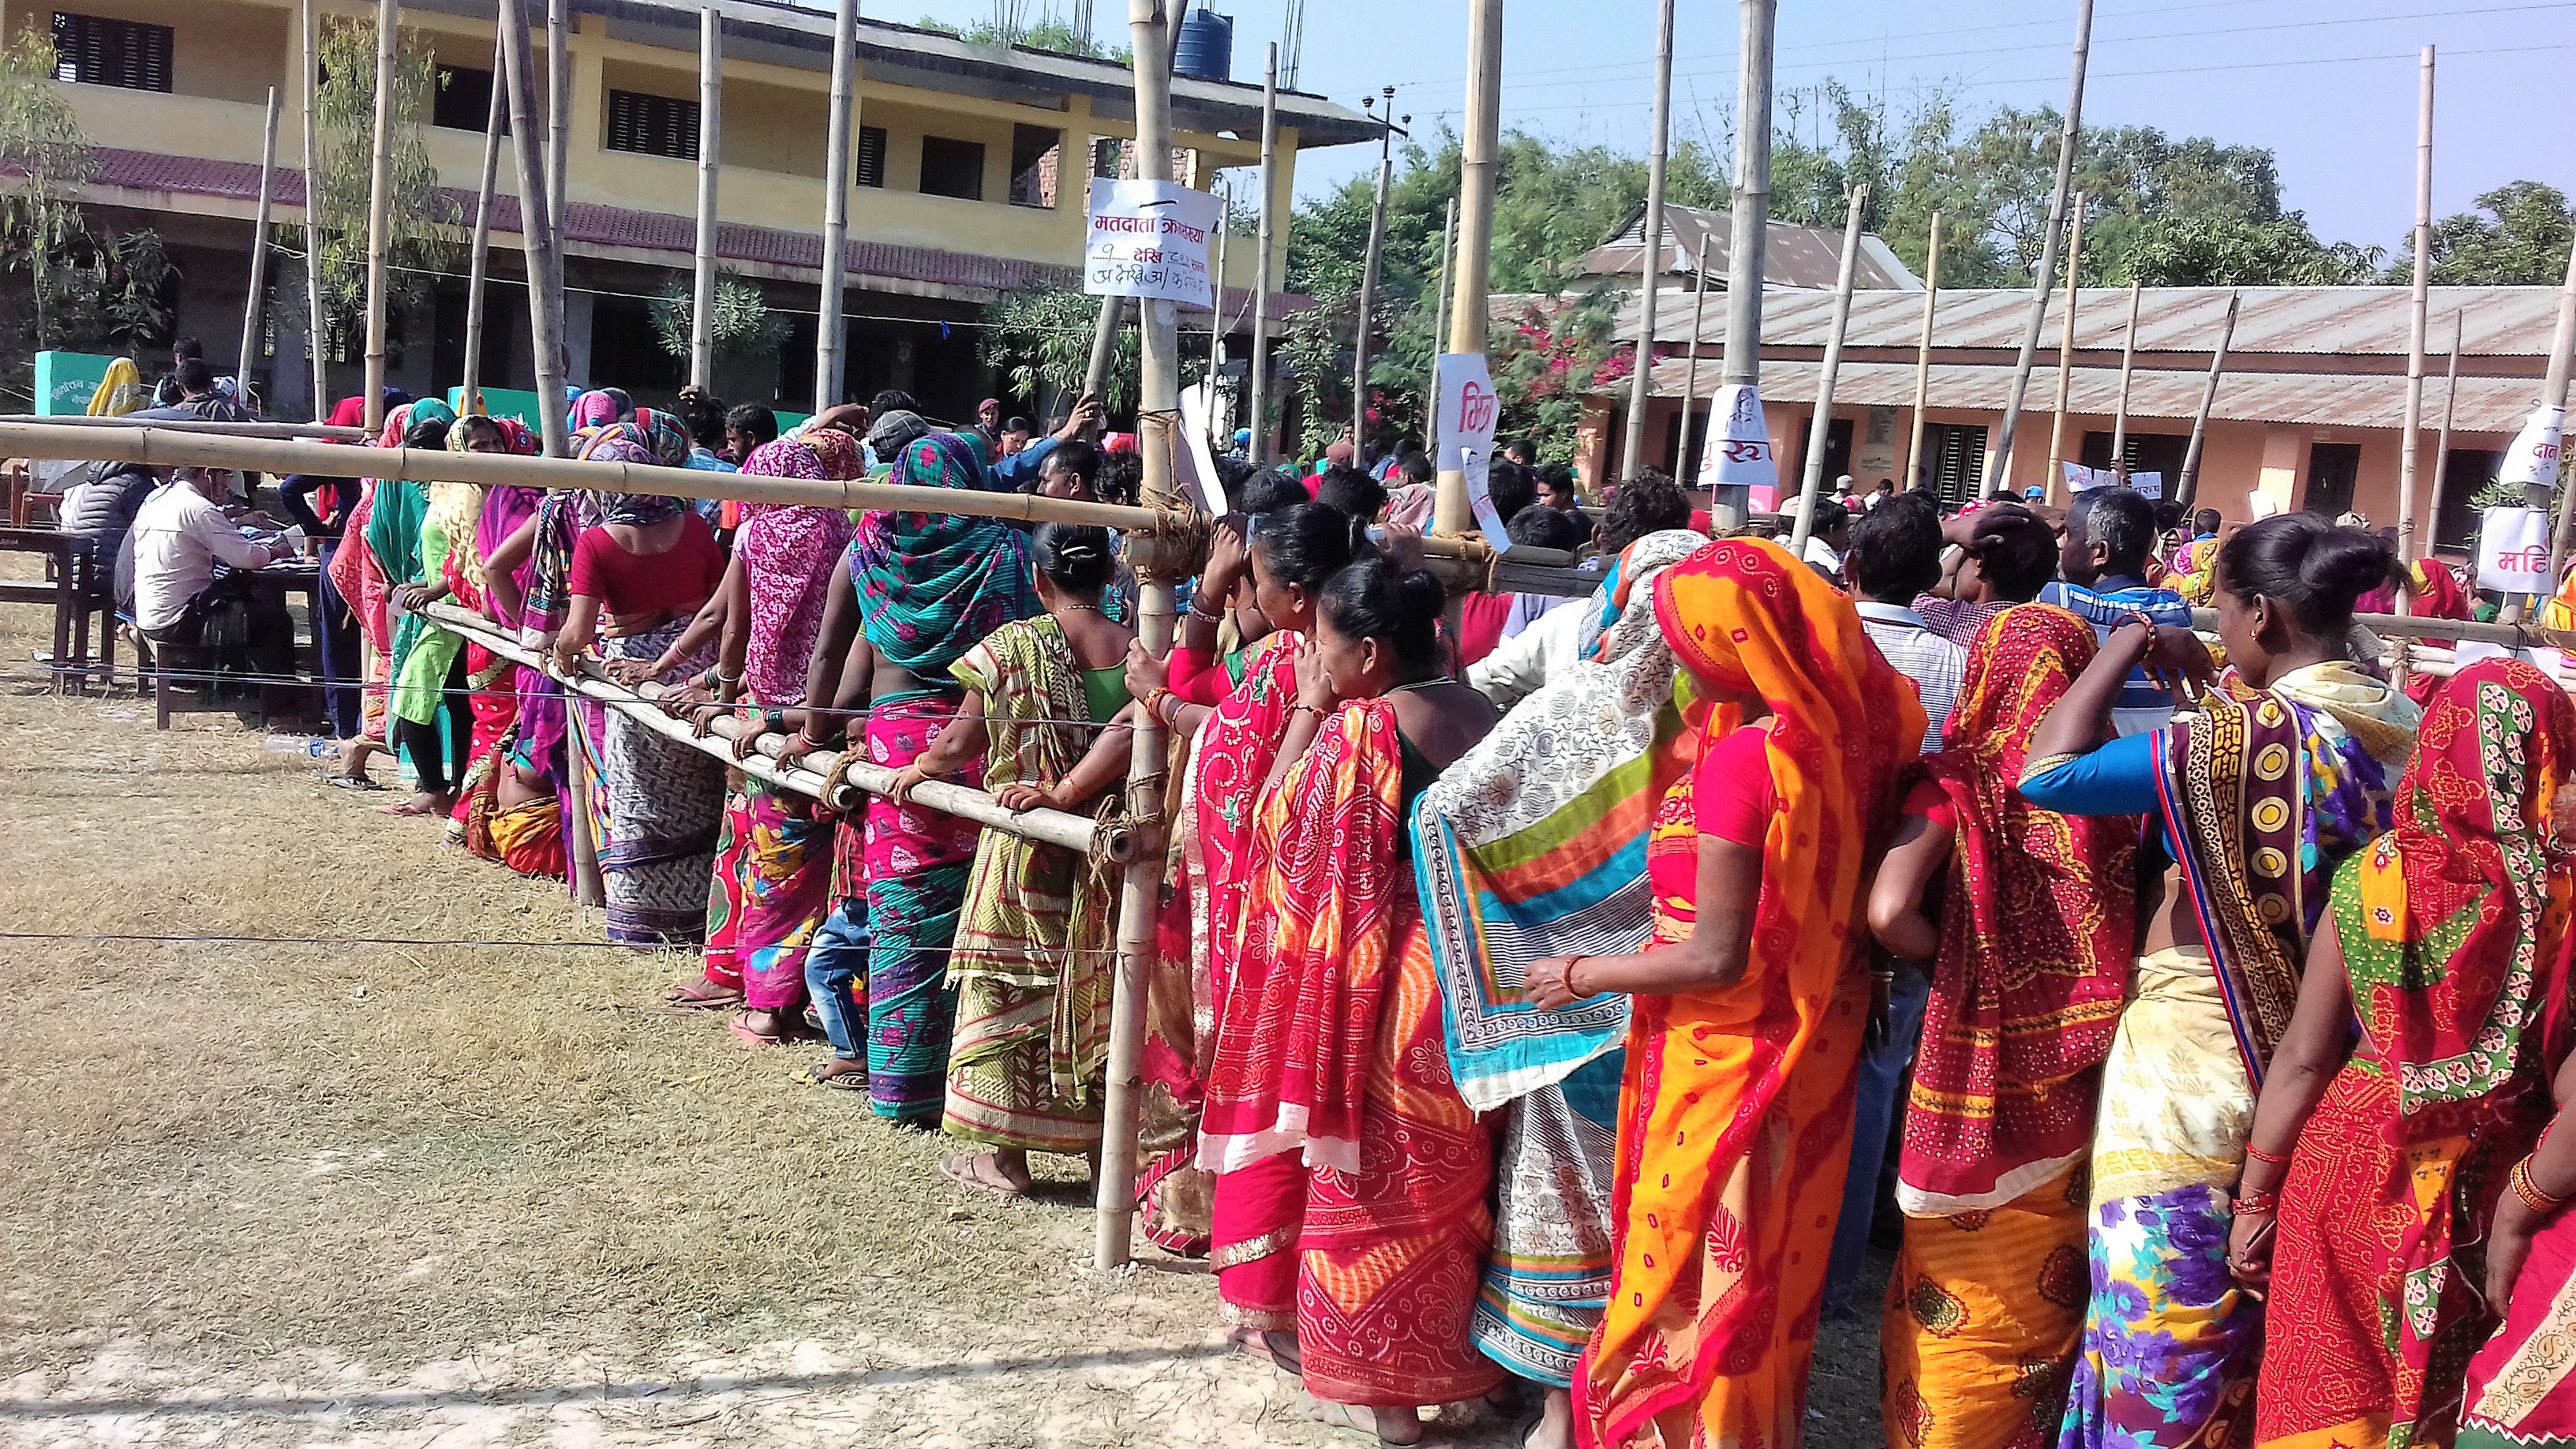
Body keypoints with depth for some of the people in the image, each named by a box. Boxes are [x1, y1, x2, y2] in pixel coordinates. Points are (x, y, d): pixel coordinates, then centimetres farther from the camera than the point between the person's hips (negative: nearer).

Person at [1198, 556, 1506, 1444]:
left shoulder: (1364, 726, -17)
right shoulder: (1476, 711, 6)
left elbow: (1278, 821, -8)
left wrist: (1309, 710, -1)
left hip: (1394, 980, -8)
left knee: (1377, 1175, 7)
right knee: (1449, 1173, 19)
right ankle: (1450, 1360, 32)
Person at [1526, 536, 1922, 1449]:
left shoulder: (1740, 761, -25)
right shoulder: (1839, 734, -5)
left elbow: (1717, 958, -23)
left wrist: (1581, 976, -12)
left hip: (1725, 1061, -8)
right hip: (1805, 1045, 8)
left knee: (1689, 1281, 9)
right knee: (1764, 1273, 23)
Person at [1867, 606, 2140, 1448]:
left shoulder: (1960, 781, -14)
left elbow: (1889, 913, -25)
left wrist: (1947, 962, -7)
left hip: (1976, 1081, -3)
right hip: (2075, 1085, 3)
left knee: (1962, 1293, 14)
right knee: (2048, 1288, 22)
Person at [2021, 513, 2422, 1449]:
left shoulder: (2243, 737, -22)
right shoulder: (2398, 732, 1)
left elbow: (2046, 772, -26)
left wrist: (2131, 647, -13)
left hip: (2197, 1067, -7)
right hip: (2307, 1070, 7)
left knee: (2161, 1332, 7)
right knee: (2249, 1331, 21)